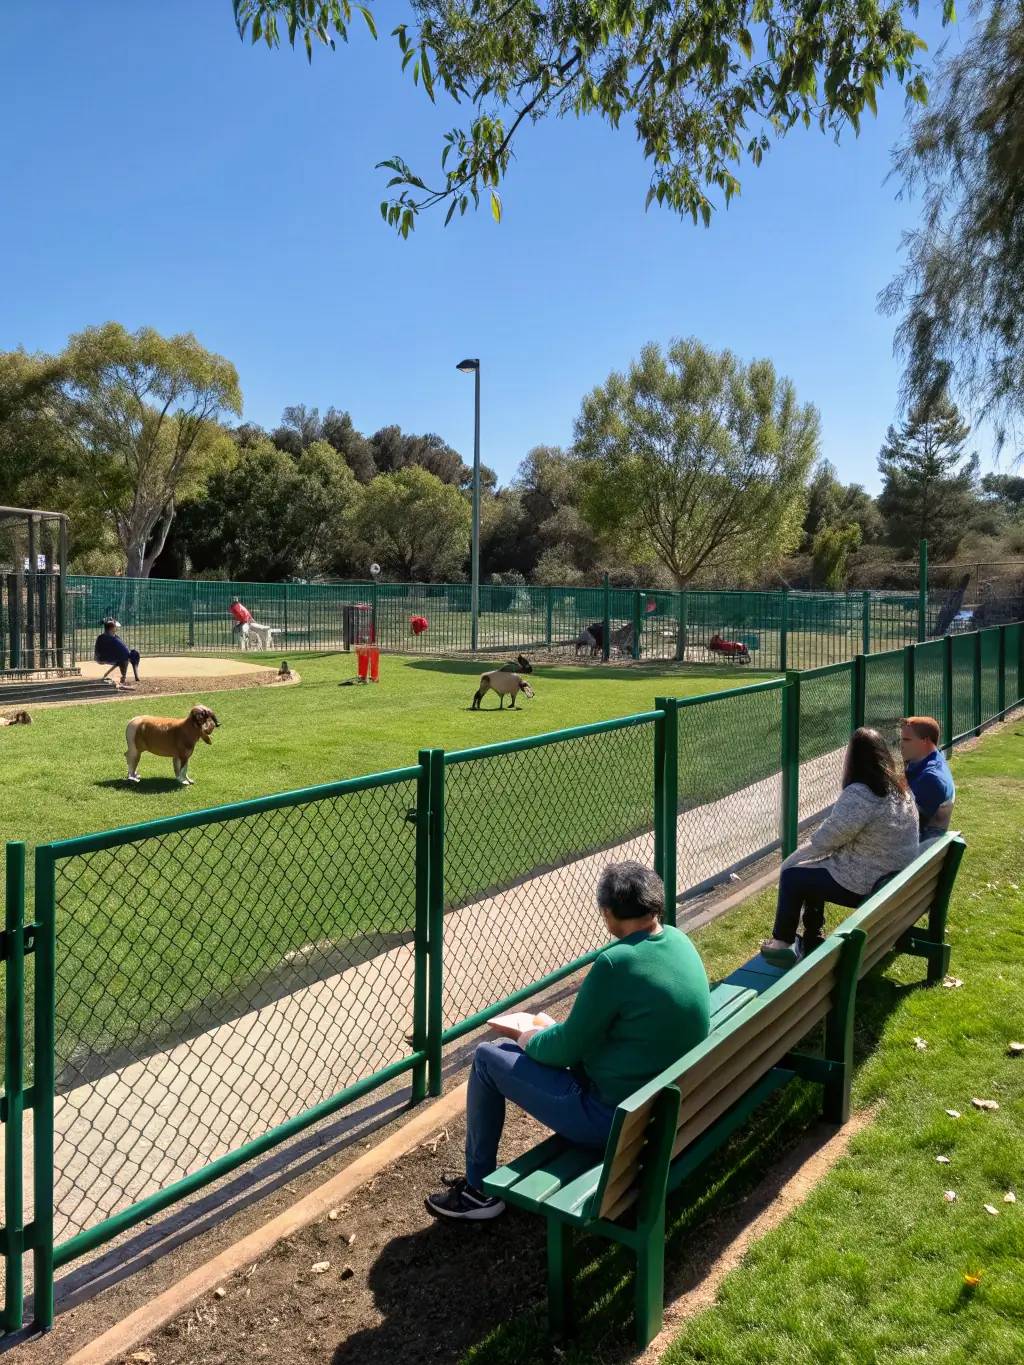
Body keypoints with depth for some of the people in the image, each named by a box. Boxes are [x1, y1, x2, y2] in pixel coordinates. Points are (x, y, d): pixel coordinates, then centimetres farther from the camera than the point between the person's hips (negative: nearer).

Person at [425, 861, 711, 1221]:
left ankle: (479, 1189, 19)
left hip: (616, 1118, -8)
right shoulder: (680, 942, -1)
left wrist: (529, 1041, 4)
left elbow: (566, 1049, -16)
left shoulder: (617, 962, -26)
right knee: (546, 1044, 26)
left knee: (488, 1058, 4)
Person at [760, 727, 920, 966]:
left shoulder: (859, 795, -27)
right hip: (895, 880, 9)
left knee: (792, 875, 7)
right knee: (812, 872, 23)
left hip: (865, 885, -9)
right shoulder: (899, 787, 3)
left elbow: (827, 838, -18)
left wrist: (792, 860, 0)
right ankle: (811, 944, 30)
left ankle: (781, 943, 23)